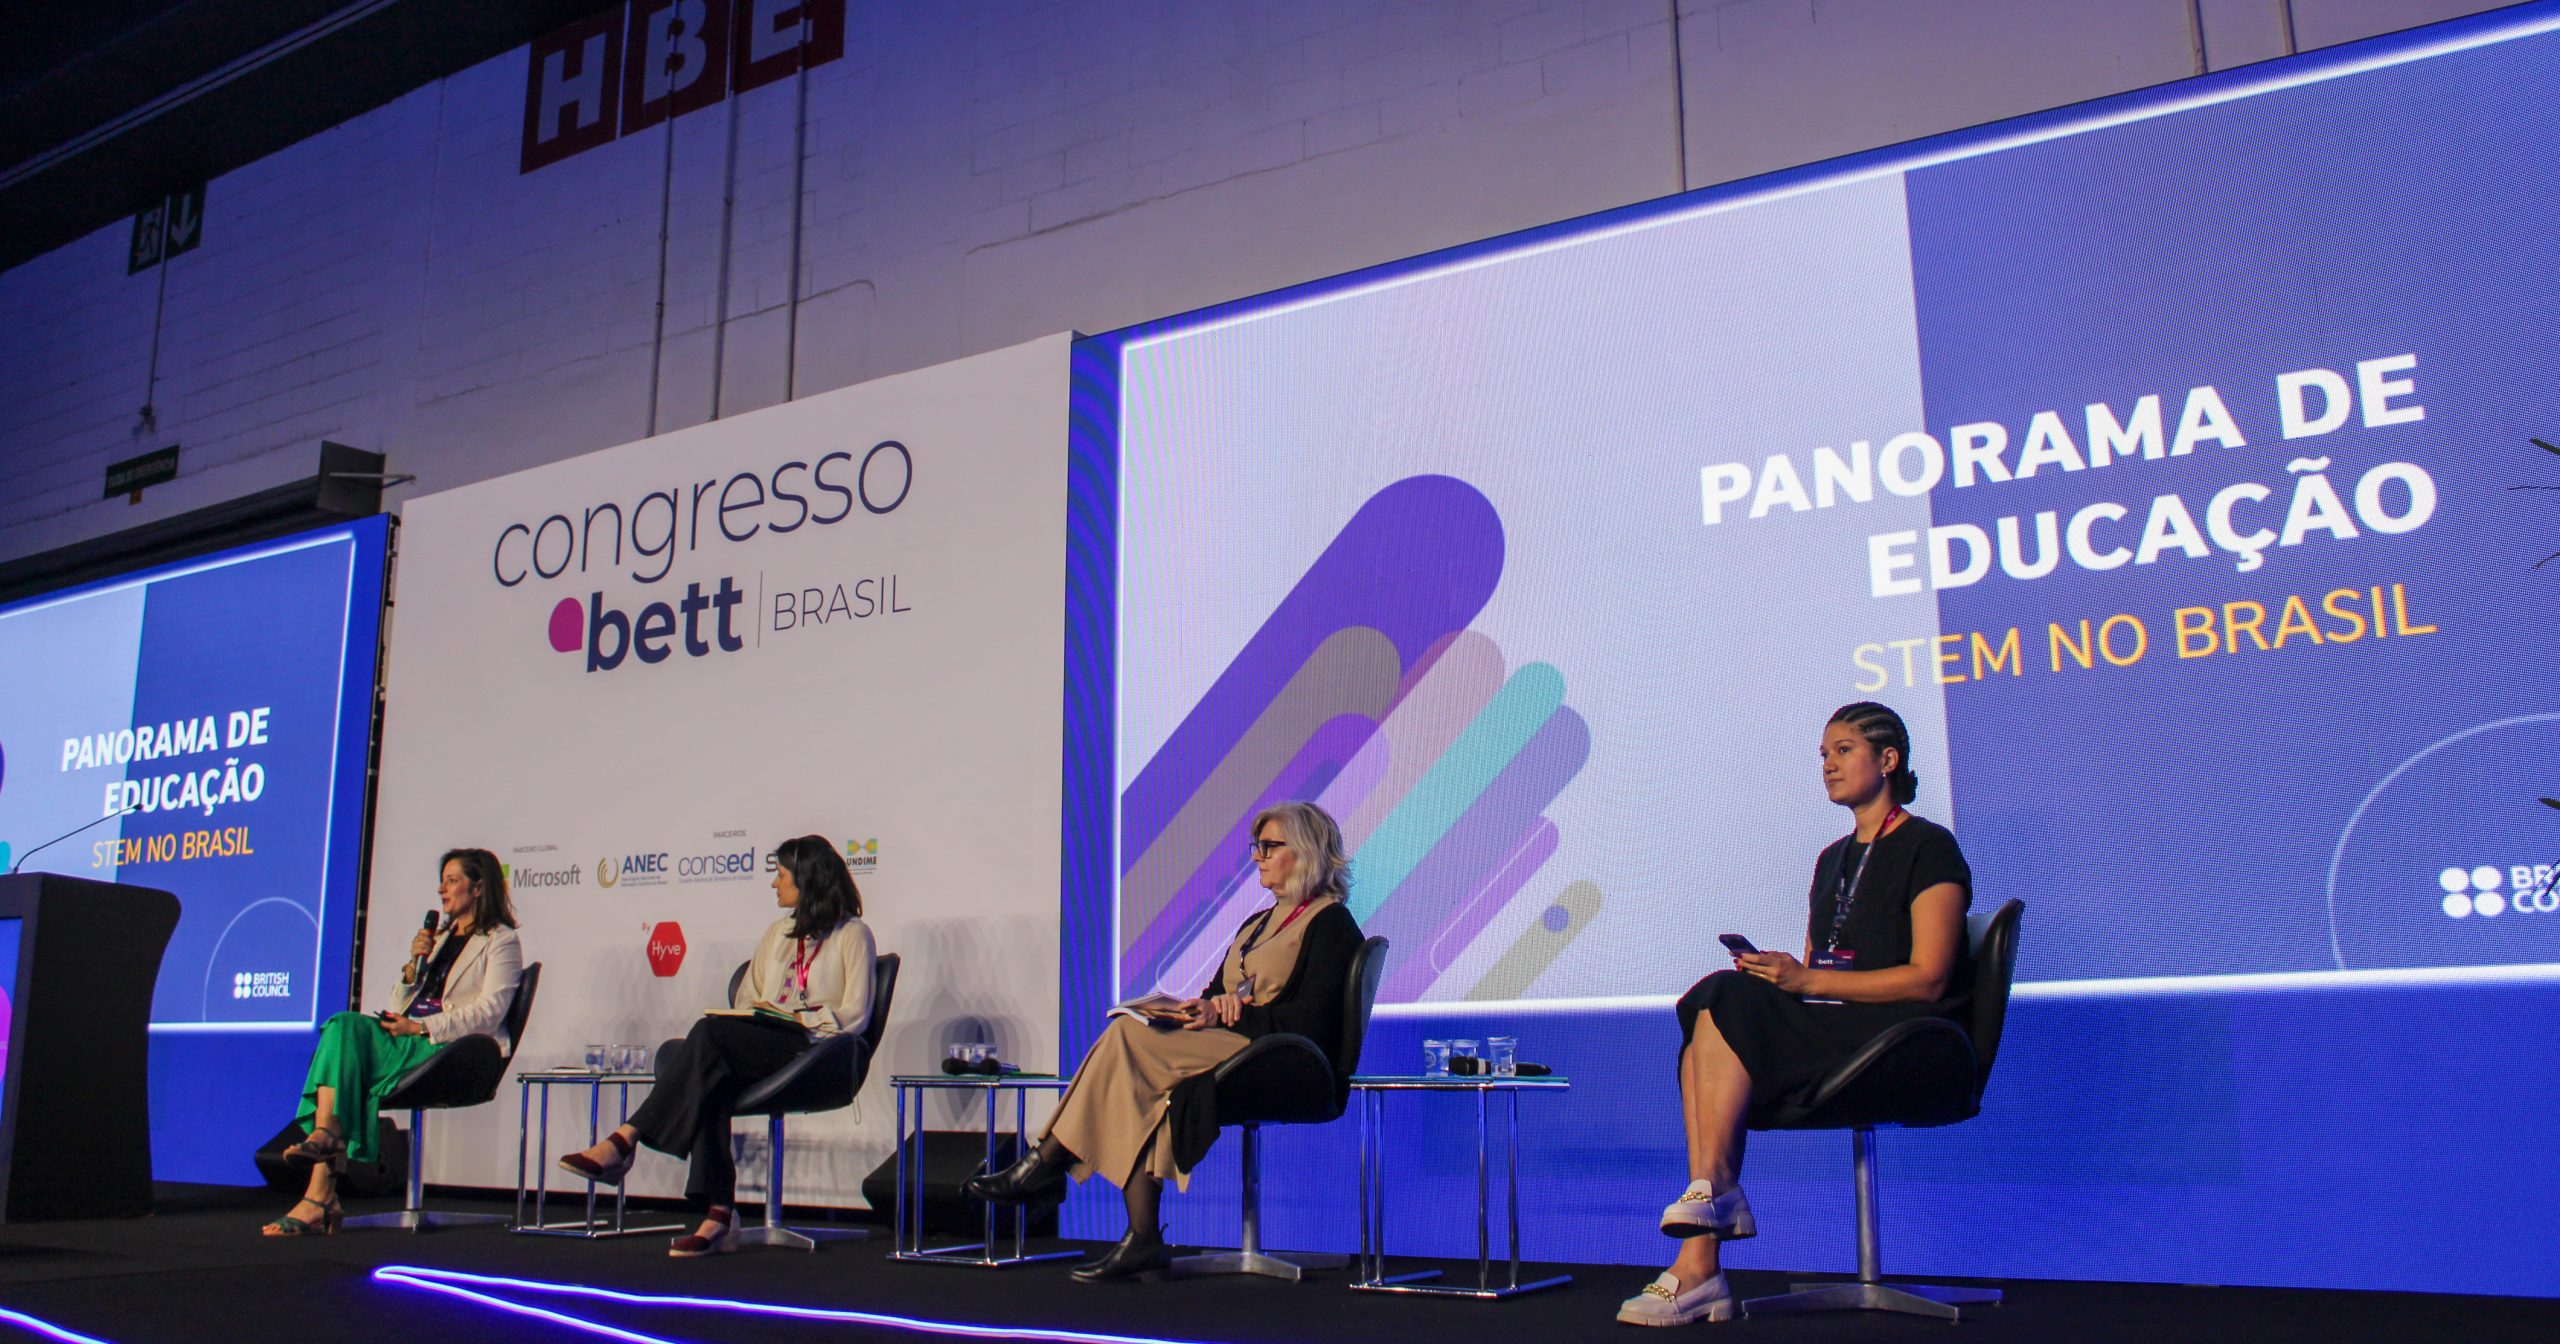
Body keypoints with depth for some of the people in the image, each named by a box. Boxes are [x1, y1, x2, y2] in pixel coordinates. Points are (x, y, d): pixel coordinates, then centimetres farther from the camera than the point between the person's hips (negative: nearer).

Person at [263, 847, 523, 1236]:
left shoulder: (500, 941, 5)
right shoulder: (439, 938, 29)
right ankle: (325, 1136, -38)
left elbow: (490, 1011, -10)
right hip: (413, 1042, 7)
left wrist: (420, 1027, -16)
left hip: (452, 1050, -7)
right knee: (345, 1026, -24)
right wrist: (413, 966, 6)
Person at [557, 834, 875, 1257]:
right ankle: (717, 1216, -38)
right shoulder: (778, 933, 30)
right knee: (711, 1077, -31)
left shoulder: (852, 934, 7)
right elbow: (745, 997, 26)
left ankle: (624, 1141, -32)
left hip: (811, 1048, -6)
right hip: (760, 1041, 6)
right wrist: (760, 1012, 3)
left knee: (710, 1033, -31)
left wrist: (796, 1018, -15)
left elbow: (855, 1016, -3)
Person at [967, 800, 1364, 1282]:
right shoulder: (1257, 924, 25)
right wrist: (1202, 1007, -3)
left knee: (1126, 1036, -22)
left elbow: (1310, 1021, -13)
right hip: (1223, 1045, 8)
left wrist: (1227, 1014, -15)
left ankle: (1045, 1164, -14)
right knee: (1142, 1087, -23)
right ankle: (1142, 1239, -27)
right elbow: (1218, 992, 21)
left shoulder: (1330, 923, -2)